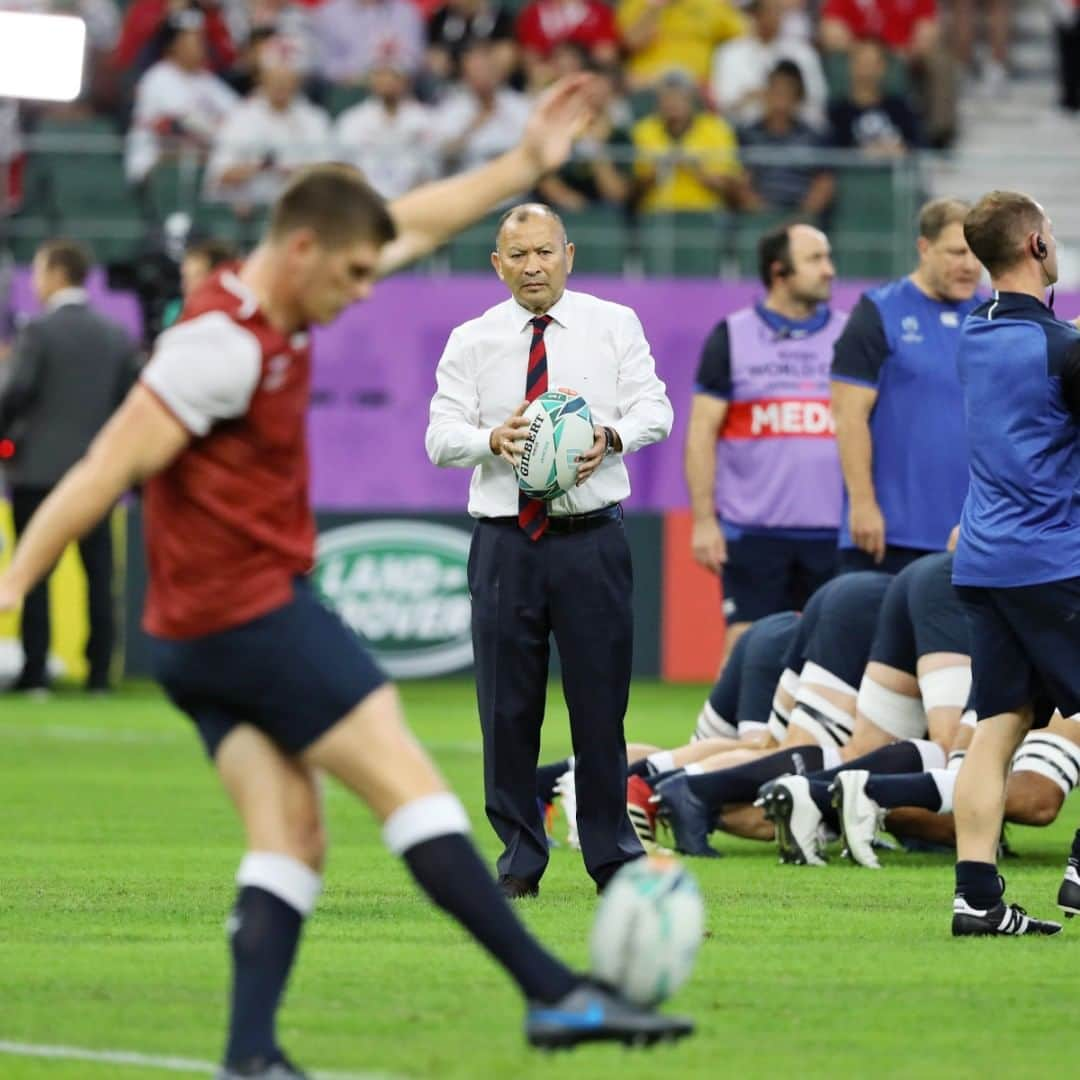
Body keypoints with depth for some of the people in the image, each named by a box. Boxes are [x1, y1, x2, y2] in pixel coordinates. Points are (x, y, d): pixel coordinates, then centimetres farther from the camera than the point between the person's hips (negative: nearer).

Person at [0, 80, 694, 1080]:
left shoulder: (280, 312, 9)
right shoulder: (224, 344, -19)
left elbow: (415, 226, 22)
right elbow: (107, 471, -21)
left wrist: (527, 163, 25)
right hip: (256, 613, -10)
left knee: (291, 840, 2)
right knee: (409, 784, -8)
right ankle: (557, 996, -8)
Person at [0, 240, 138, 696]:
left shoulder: (38, 330, -9)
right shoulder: (117, 335, 6)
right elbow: (130, 399, 6)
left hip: (40, 468, -4)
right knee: (99, 573, 6)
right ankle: (99, 671, 5)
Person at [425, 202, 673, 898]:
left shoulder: (614, 326, 6)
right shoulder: (471, 343, 7)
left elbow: (654, 408, -2)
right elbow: (441, 435, -1)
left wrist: (611, 435, -23)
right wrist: (492, 438, -22)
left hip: (592, 540, -1)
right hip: (505, 544, 1)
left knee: (600, 703, 0)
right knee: (507, 708, 2)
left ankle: (614, 859, 11)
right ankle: (520, 860, 12)